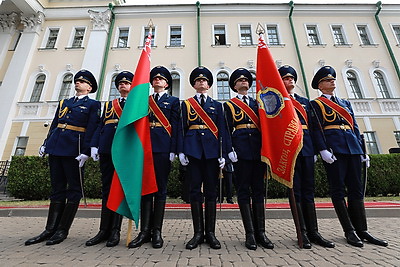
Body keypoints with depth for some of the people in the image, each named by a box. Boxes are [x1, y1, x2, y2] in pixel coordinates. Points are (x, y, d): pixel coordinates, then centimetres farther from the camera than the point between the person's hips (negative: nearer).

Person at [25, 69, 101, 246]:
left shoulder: (92, 104, 3)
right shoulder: (64, 103, 22)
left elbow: (92, 129, -8)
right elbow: (53, 125, 21)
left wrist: (85, 152, -17)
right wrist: (45, 145, 11)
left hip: (73, 149, -6)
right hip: (56, 147, 7)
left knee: (73, 189, 0)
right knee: (57, 188, 10)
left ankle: (62, 231, 10)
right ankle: (50, 229, 18)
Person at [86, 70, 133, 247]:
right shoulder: (108, 104, 24)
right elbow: (100, 126, 16)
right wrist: (94, 146, 3)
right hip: (107, 148, 4)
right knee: (107, 188, 6)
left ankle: (115, 231, 8)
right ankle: (104, 230, 16)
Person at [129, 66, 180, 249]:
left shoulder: (173, 101, 11)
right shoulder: (145, 100, 21)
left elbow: (175, 126, 1)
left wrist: (173, 150, -9)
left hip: (163, 148, -3)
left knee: (160, 189, 1)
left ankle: (156, 231, 12)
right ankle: (145, 231, 13)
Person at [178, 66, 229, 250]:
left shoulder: (217, 105, 15)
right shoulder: (186, 104, 14)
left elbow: (222, 130, 8)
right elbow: (181, 128, 6)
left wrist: (223, 153, -2)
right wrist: (181, 151, -4)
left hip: (212, 150, 1)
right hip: (193, 150, 0)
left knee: (211, 191, 4)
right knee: (195, 190, 1)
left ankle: (211, 233, 15)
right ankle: (198, 233, 14)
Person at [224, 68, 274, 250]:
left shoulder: (257, 103, 21)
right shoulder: (229, 105, 11)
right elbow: (227, 129, 2)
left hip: (258, 148, 4)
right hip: (241, 149, -3)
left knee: (258, 190, 6)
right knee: (243, 191, -1)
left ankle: (260, 232, 15)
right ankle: (250, 233, 8)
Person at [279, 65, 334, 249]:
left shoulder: (305, 101, 23)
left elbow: (312, 126, 19)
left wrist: (314, 149, 11)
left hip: (306, 148, 6)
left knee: (308, 190, 8)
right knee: (296, 190, -2)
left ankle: (313, 232, 16)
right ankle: (302, 232, 7)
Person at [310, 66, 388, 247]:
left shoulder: (346, 103, 23)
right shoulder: (316, 104, 4)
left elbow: (355, 128, 19)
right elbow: (317, 129, -7)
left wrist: (362, 150, 12)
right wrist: (323, 149, -18)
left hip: (352, 148, 7)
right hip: (333, 149, -6)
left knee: (356, 189, 7)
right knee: (338, 190, -2)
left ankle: (362, 230, 17)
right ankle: (349, 231, 7)